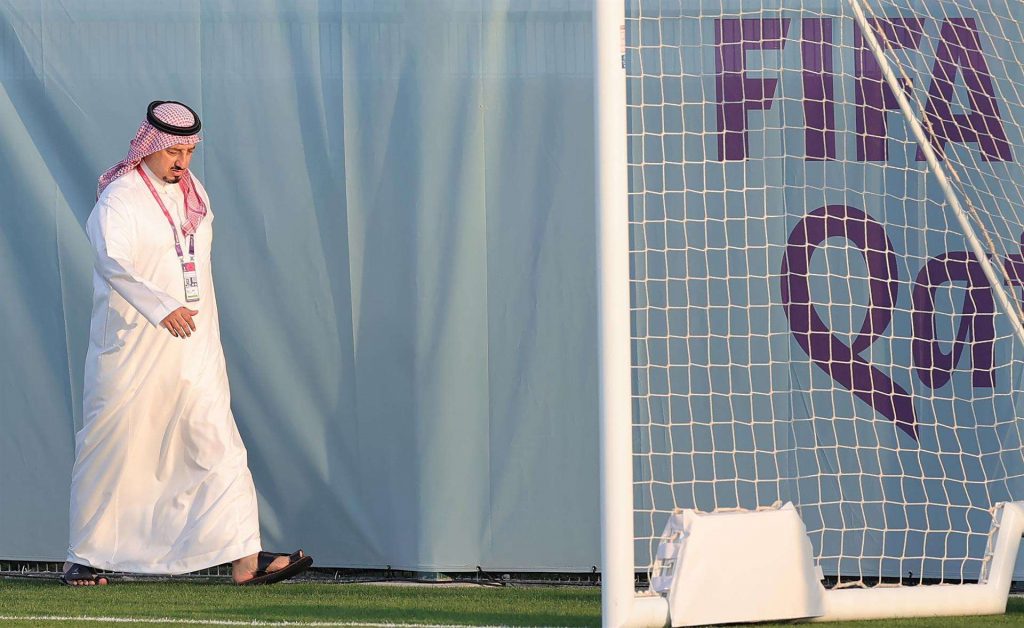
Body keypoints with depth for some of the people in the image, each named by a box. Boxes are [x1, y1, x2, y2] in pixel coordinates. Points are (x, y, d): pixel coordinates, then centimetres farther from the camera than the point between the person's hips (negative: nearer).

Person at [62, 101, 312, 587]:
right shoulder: (120, 199, -10)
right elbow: (112, 262, -27)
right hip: (133, 351, -6)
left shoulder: (194, 193, 13)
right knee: (110, 452, 2)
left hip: (193, 346, 6)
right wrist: (162, 307, -40)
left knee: (219, 447, -4)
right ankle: (83, 559, 14)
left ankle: (245, 559, -10)